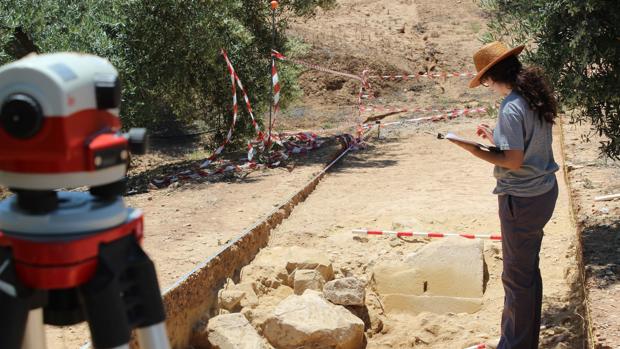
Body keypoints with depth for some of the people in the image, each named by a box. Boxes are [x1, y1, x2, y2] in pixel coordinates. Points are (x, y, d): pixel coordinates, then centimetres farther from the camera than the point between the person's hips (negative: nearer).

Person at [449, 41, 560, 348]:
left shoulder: (511, 107, -23)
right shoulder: (537, 96, 5)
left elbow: (514, 161, -23)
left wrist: (474, 150, -17)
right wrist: (495, 136, 11)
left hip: (522, 199, -10)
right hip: (545, 191, 10)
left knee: (517, 276, 4)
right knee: (529, 270, 22)